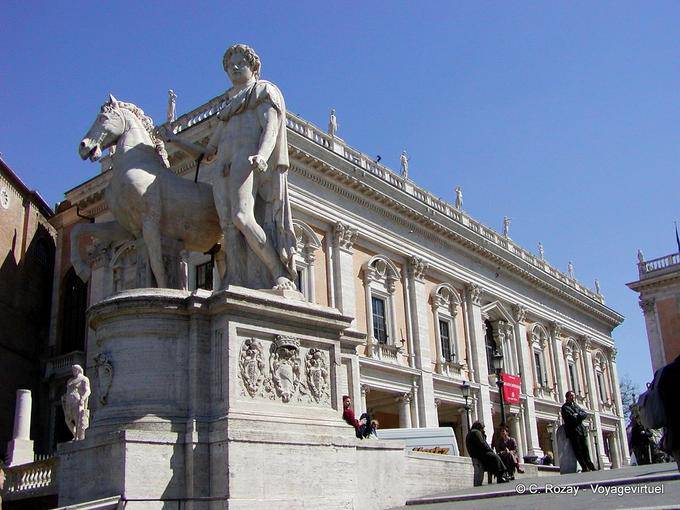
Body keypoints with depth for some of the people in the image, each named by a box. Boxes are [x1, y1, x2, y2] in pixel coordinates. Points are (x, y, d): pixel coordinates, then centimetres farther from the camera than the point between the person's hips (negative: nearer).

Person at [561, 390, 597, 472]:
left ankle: (590, 467, 4)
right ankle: (584, 467, -8)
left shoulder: (576, 405, 22)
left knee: (585, 449, 4)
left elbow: (585, 414, 11)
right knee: (578, 450, -8)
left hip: (581, 430, 6)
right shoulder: (565, 407, 0)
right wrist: (580, 416, 0)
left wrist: (578, 415, -6)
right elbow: (572, 418, -13)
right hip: (573, 431, -6)